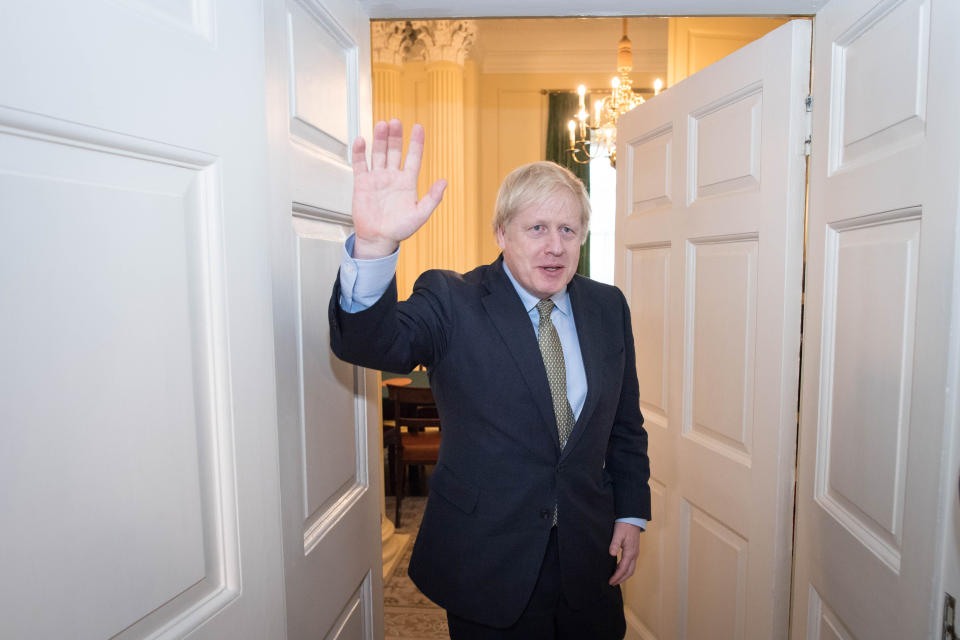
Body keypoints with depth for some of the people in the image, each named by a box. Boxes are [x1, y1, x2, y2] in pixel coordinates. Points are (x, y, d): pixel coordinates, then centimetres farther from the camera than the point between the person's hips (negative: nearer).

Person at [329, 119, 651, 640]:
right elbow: (366, 341, -31)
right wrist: (374, 244, -47)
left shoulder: (608, 307, 1)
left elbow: (625, 425, 8)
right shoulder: (452, 302, -12)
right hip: (487, 563, -3)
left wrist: (631, 515, 5)